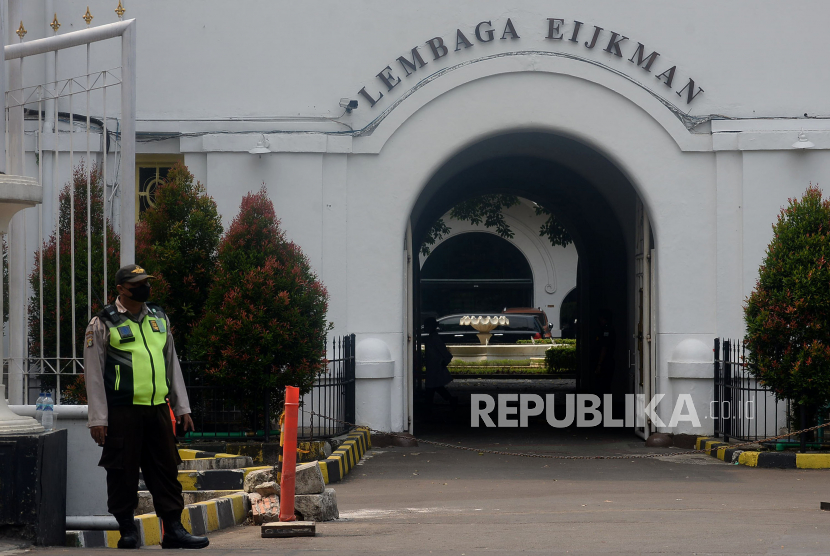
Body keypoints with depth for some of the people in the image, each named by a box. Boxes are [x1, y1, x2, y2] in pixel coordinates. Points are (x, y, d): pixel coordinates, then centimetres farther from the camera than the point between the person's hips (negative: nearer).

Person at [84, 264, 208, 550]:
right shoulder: (103, 323, -2)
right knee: (123, 473, 0)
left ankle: (173, 529, 7)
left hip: (157, 409, 5)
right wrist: (98, 418, -8)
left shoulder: (158, 318, 15)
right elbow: (93, 373, -3)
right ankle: (127, 531, 9)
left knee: (166, 469, 4)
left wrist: (182, 407, 16)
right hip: (122, 411, -5)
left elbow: (172, 364, 20)